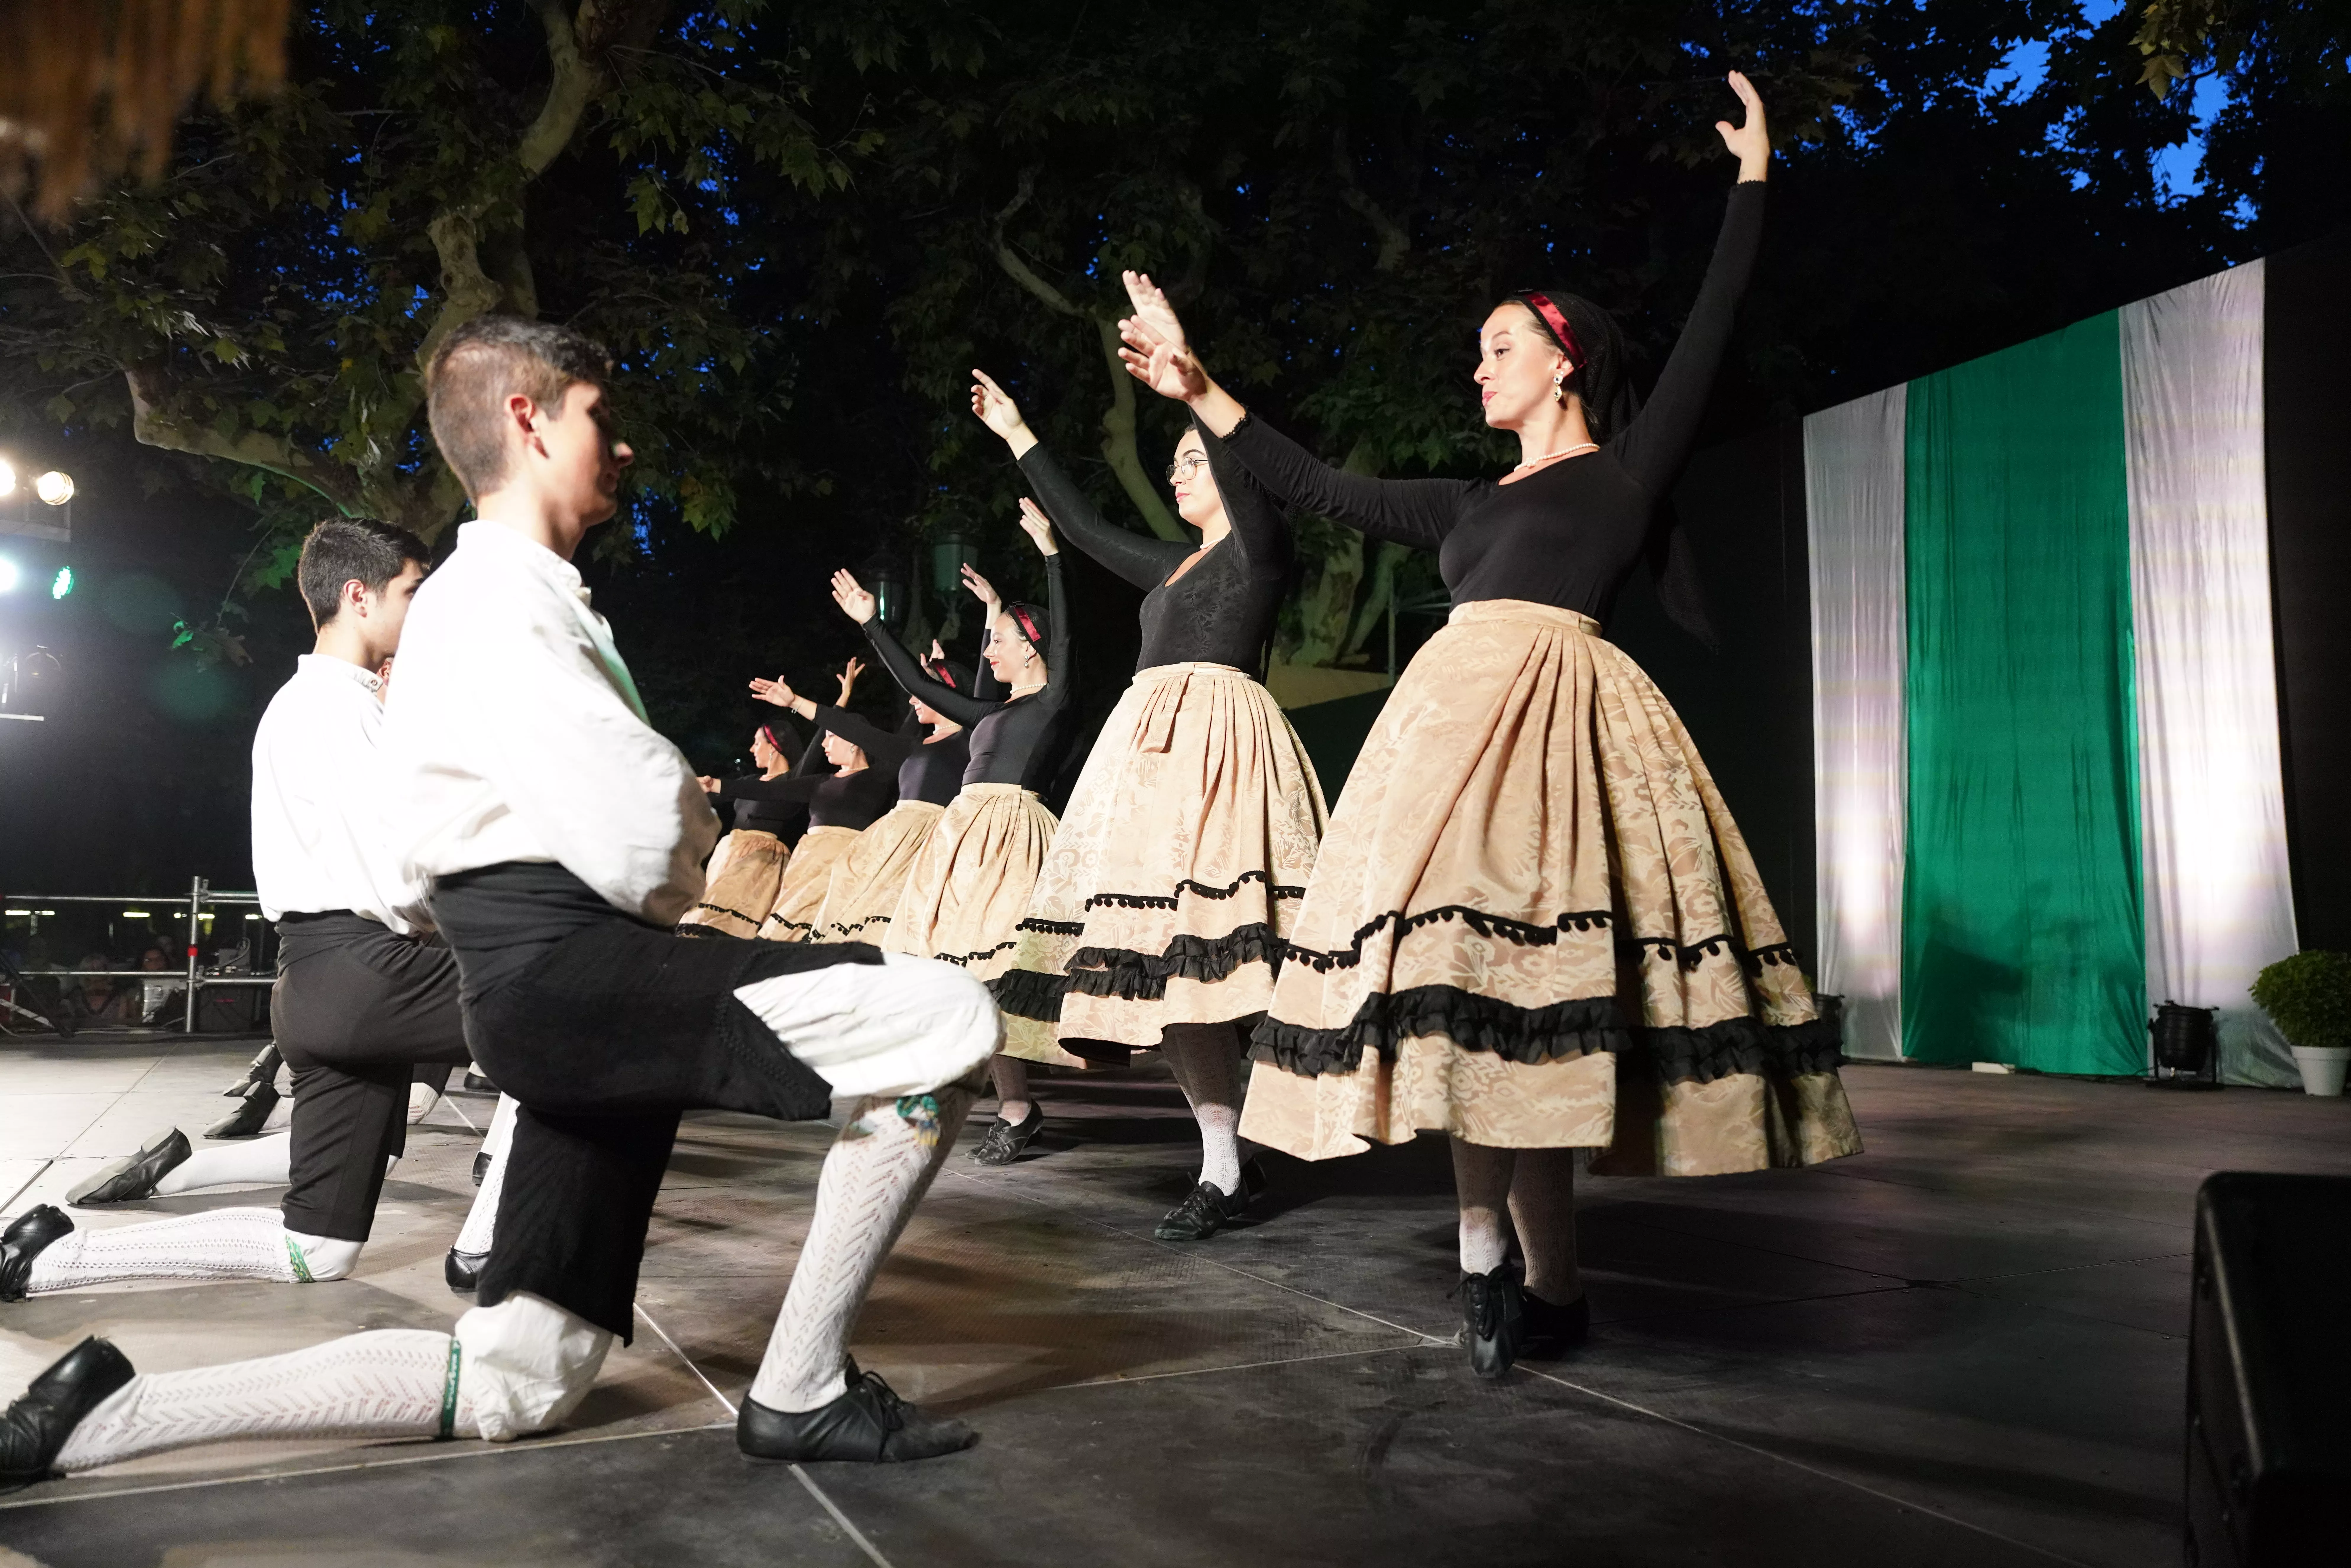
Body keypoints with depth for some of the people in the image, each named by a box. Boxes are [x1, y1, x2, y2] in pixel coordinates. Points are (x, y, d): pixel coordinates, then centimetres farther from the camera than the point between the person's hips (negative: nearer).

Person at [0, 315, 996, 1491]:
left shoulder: (523, 597, 25)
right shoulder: (498, 594, -9)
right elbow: (634, 838, -19)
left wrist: (660, 882, 4)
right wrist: (680, 883, 2)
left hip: (569, 992, 10)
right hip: (567, 966, -10)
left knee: (513, 1386, 12)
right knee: (949, 1021, -17)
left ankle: (112, 1412, 16)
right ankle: (800, 1394, -9)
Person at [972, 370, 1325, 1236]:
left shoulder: (1259, 542, 5)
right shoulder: (1176, 564, 27)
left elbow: (1244, 470, -14)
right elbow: (1088, 529, 35)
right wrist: (1017, 435, 40)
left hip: (1215, 737, -9)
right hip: (1152, 740, 9)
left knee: (1185, 953, -20)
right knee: (1159, 959, 1)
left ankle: (1223, 1170, -14)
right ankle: (1226, 1156, 6)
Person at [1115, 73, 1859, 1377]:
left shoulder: (1630, 470, 13)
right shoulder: (1471, 505, 27)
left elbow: (1710, 330, 7)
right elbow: (1323, 490, 26)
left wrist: (1752, 178, 11)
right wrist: (1199, 391, 26)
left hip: (1558, 725, -5)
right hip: (1454, 719, 5)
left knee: (1506, 966, -18)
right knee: (1463, 968, -6)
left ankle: (1491, 1255, -9)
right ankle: (1551, 1288, -1)